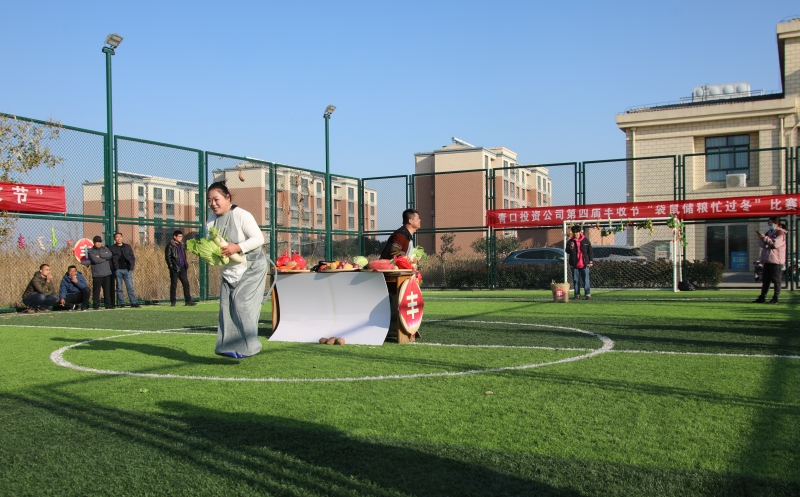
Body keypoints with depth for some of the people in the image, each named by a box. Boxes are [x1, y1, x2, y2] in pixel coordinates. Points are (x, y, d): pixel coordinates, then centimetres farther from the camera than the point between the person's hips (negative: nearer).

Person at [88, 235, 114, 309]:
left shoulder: (105, 249, 16)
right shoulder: (90, 251, 4)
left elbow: (110, 255, -4)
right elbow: (95, 260, -12)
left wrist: (100, 255, -9)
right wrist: (105, 257, -3)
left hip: (107, 273, 3)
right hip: (97, 274, -3)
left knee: (108, 290, 5)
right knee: (96, 290, -4)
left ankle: (108, 305, 10)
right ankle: (96, 305, 3)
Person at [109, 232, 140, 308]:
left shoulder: (127, 247, 13)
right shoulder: (111, 248, 7)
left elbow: (133, 257, 13)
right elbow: (109, 259, 4)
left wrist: (132, 267, 1)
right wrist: (113, 269, -6)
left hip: (127, 270, 1)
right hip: (118, 270, -1)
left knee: (130, 287, -3)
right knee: (119, 288, 1)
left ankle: (133, 302, -4)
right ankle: (121, 303, 5)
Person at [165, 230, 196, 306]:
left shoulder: (181, 245, 16)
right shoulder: (170, 246, -5)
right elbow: (167, 257, -8)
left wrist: (186, 264, 11)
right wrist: (171, 266, -14)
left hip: (182, 268, 6)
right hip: (174, 269, -6)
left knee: (186, 283, 2)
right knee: (174, 285, 0)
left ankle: (188, 301, 5)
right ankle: (173, 302, 7)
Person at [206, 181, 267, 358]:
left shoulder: (241, 215, -15)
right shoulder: (212, 220, 5)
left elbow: (259, 238, -19)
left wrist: (237, 247, -30)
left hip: (251, 269, -7)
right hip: (229, 271, 7)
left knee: (242, 303, -14)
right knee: (226, 305, 1)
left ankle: (247, 346, -6)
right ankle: (230, 345, 6)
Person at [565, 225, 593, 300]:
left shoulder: (585, 240, 3)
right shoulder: (570, 241, 3)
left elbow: (590, 251, 7)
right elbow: (567, 251, -2)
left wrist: (590, 261, 3)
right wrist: (571, 248, -24)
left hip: (584, 264, -1)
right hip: (574, 264, 1)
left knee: (586, 280, -1)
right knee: (576, 281, 5)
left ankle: (588, 294, 1)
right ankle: (577, 295, 10)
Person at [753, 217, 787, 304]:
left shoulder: (781, 233, -5)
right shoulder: (769, 232, 18)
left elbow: (775, 243, -19)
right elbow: (761, 243, 13)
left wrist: (764, 238, -16)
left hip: (776, 260, -8)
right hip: (767, 259, 8)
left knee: (776, 280, -2)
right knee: (765, 279, 9)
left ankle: (775, 298, 1)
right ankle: (762, 297, 11)